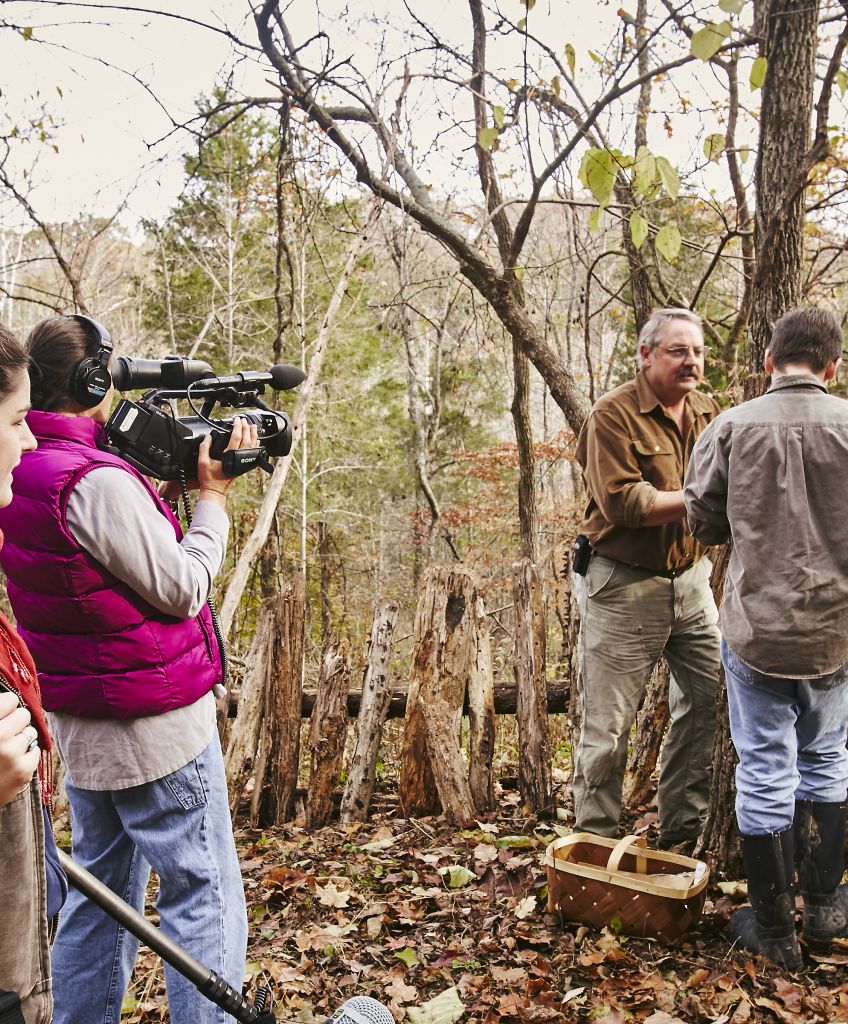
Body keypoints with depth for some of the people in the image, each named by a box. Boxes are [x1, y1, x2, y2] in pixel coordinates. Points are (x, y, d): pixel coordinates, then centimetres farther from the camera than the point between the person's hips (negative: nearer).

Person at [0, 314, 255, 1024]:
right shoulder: (98, 482, -24)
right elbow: (182, 592, -17)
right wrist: (214, 496, -7)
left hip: (79, 726, 9)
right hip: (157, 728, -9)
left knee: (101, 893, 20)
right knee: (203, 895, 2)